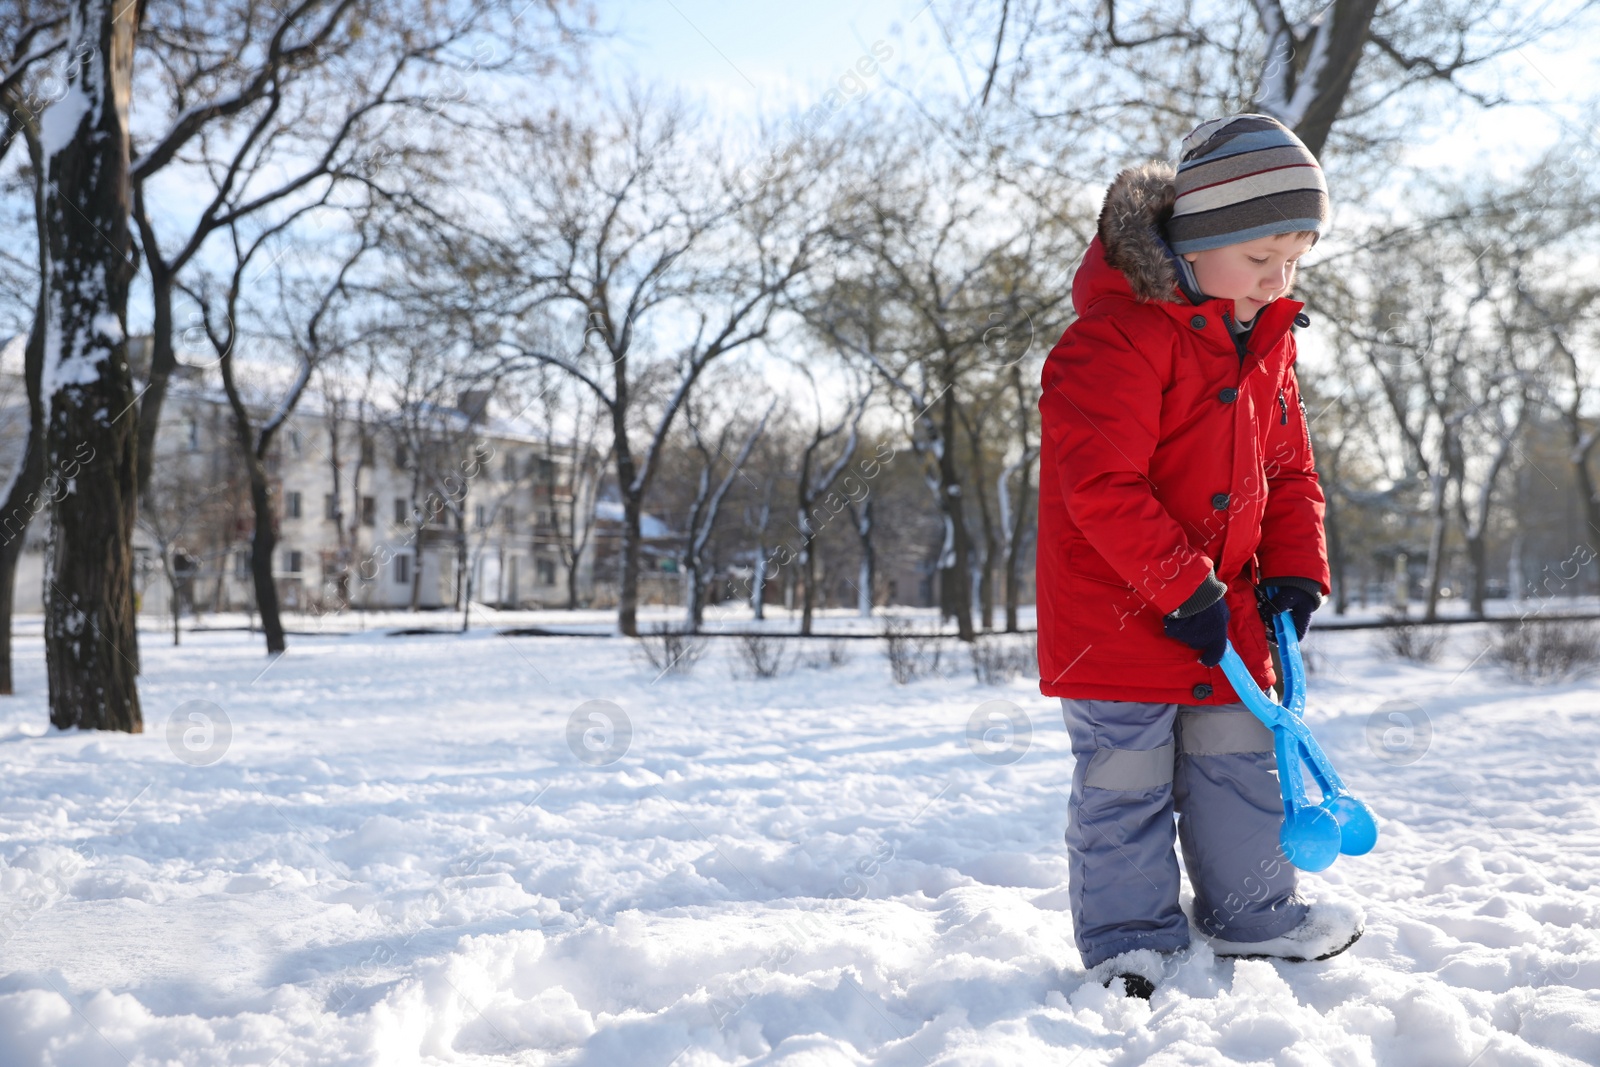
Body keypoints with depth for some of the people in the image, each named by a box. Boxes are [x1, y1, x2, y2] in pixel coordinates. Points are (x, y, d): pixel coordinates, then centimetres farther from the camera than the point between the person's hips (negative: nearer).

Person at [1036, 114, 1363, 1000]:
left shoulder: (1267, 341, 9)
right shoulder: (1118, 335, -20)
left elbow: (1288, 468, 16)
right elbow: (1100, 485, -25)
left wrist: (1294, 570, 2)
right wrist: (1182, 587, -22)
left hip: (1225, 607, 8)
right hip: (1117, 612, -7)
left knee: (1239, 763, 16)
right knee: (1127, 779, 2)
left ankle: (1252, 917, 33)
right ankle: (1129, 942, 17)